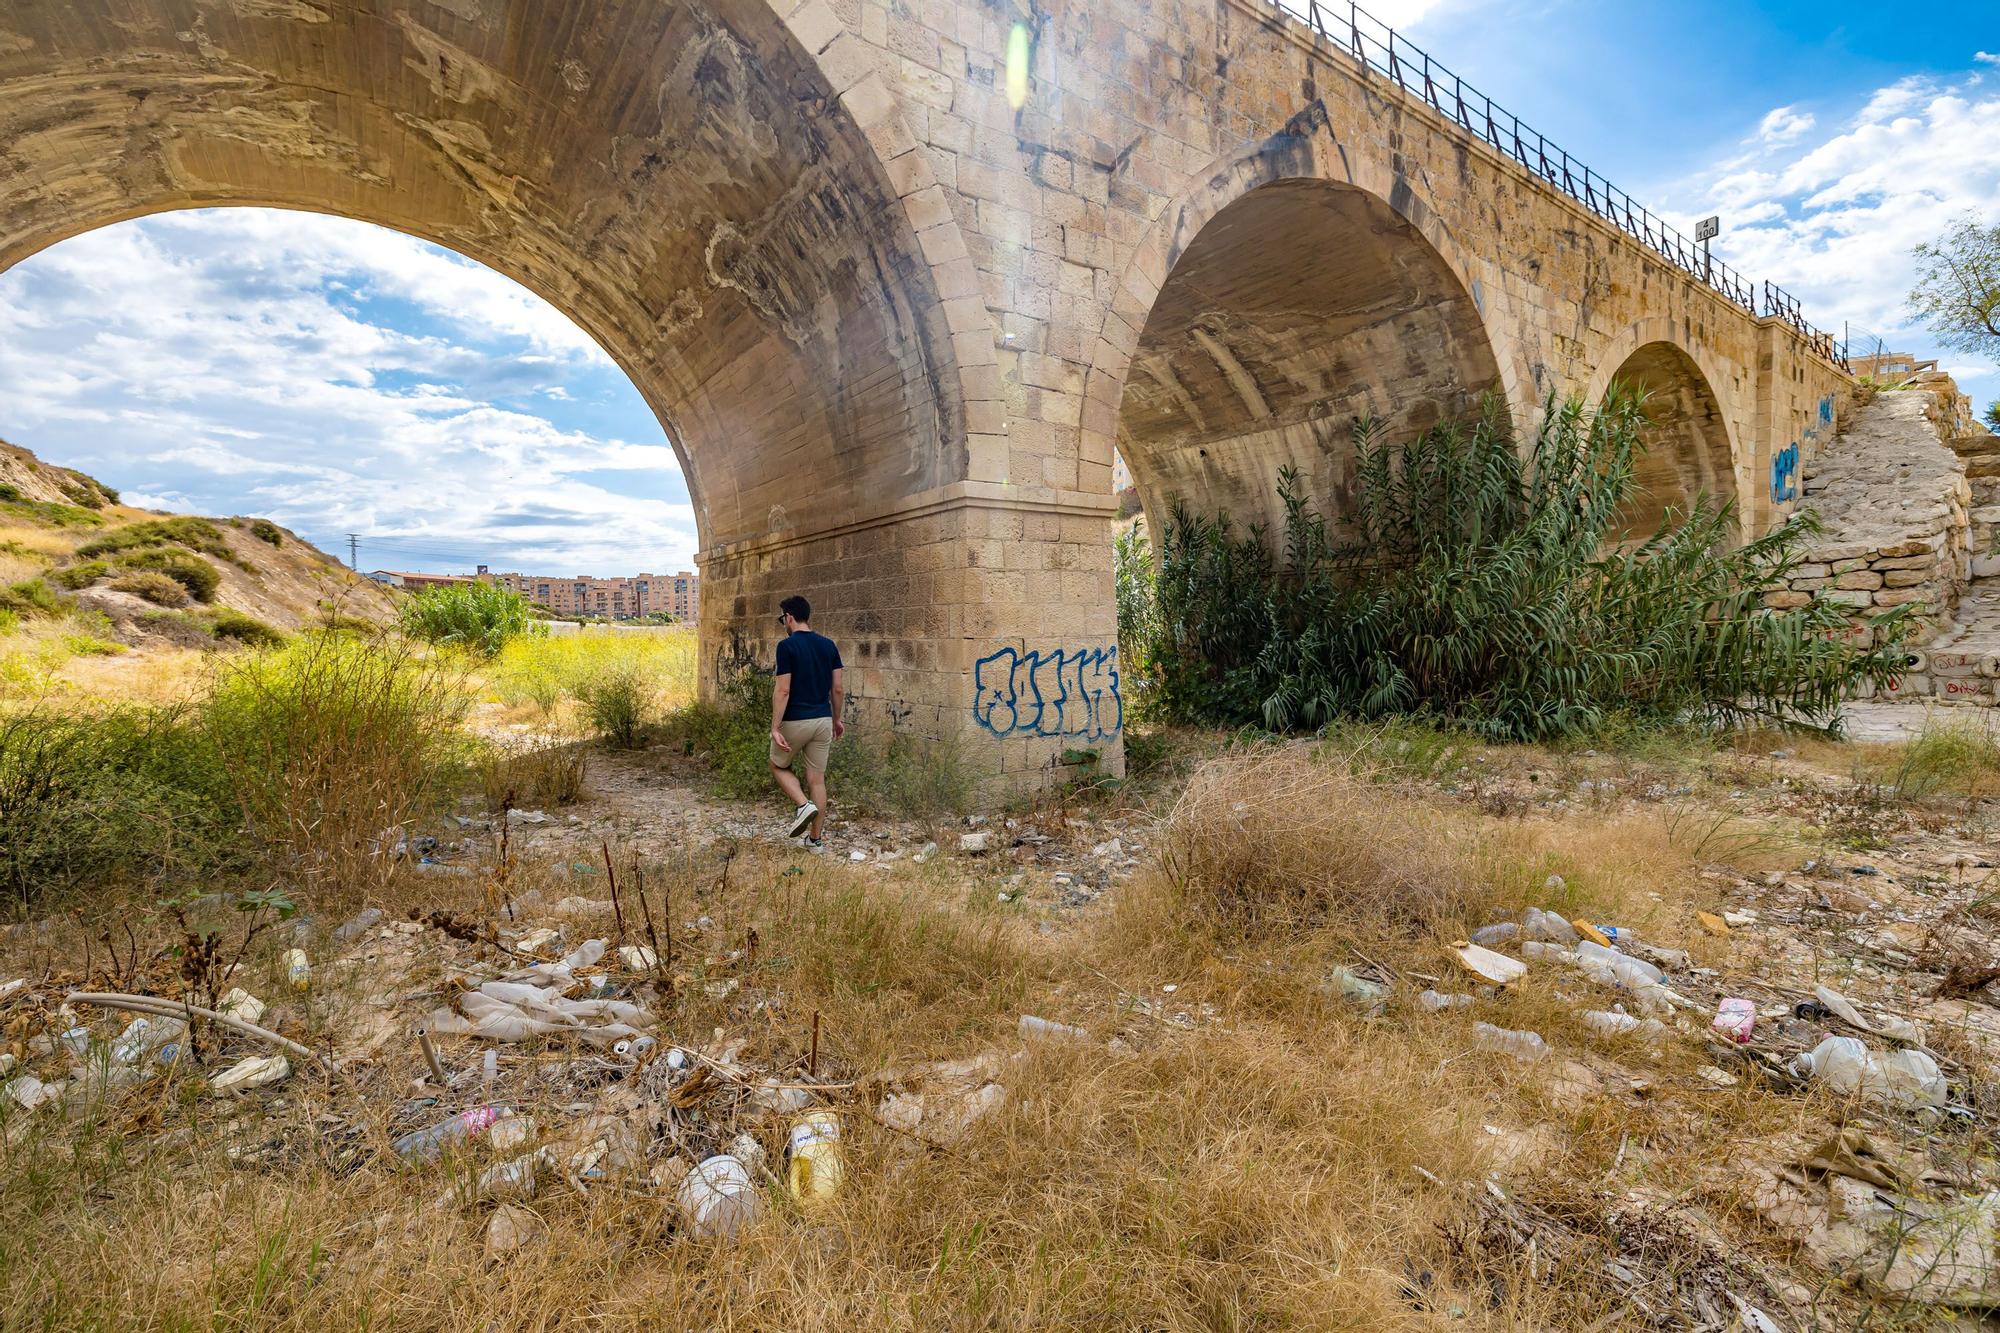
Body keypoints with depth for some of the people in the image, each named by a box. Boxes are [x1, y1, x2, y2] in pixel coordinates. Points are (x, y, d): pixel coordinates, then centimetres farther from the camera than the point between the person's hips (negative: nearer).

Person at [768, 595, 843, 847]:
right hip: (823, 720, 5)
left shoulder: (787, 645, -12)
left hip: (795, 721, -5)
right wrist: (837, 719, 17)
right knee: (817, 778, 10)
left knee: (779, 767, 20)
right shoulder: (828, 645, 5)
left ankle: (803, 805, -4)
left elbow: (782, 690, -16)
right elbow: (839, 688, 6)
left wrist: (775, 728, -14)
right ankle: (816, 839, 14)